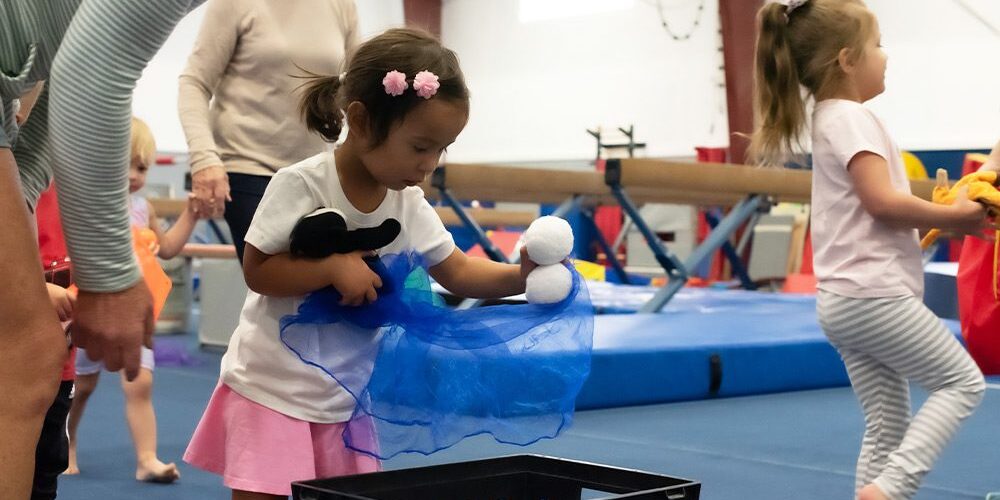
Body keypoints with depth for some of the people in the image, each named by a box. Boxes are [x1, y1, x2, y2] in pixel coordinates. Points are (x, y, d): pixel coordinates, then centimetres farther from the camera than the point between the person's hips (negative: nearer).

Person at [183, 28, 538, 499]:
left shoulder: (410, 205, -2)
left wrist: (521, 275, -12)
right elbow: (257, 271, -17)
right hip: (272, 387, -5)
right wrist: (334, 267, -28)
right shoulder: (300, 185, -18)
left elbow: (457, 272, 5)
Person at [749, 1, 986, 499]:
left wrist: (941, 217, 10)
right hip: (874, 294, -9)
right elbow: (883, 201, -23)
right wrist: (953, 215, -11)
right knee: (962, 382, 1)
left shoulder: (829, 119, 18)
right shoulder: (852, 118, -12)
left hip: (843, 301, 9)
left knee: (886, 425, 10)